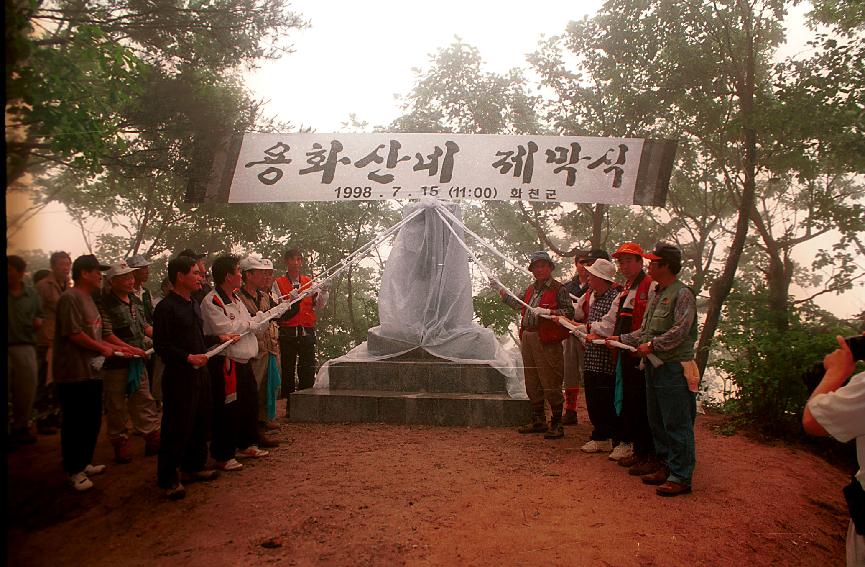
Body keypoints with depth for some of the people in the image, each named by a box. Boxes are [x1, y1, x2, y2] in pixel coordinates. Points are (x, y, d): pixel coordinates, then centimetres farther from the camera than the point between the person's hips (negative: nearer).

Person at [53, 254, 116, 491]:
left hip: (91, 371, 10)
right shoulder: (70, 298, -15)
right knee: (75, 424, 1)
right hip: (74, 373, -10)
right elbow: (74, 334, -20)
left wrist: (110, 346, 10)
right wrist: (102, 348, -10)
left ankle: (84, 463, 31)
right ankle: (74, 471, 13)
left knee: (92, 421, 17)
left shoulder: (88, 298, 15)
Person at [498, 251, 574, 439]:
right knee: (532, 383, 14)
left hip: (547, 341, -8)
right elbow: (519, 305, 32)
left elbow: (570, 311, -12)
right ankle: (538, 421, 26)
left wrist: (548, 312, -20)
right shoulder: (530, 289, 17)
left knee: (550, 384, -5)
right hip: (528, 337, 8)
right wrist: (502, 292, 32)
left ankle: (557, 424, 6)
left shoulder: (558, 289, -5)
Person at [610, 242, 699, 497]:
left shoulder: (682, 294, -12)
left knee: (677, 424, -2)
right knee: (656, 421, 16)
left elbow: (680, 330, -22)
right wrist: (621, 339, 12)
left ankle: (681, 477, 6)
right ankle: (666, 467, 28)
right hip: (654, 366, 9)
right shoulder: (655, 293, 14)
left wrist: (652, 345, -18)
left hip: (675, 368, -9)